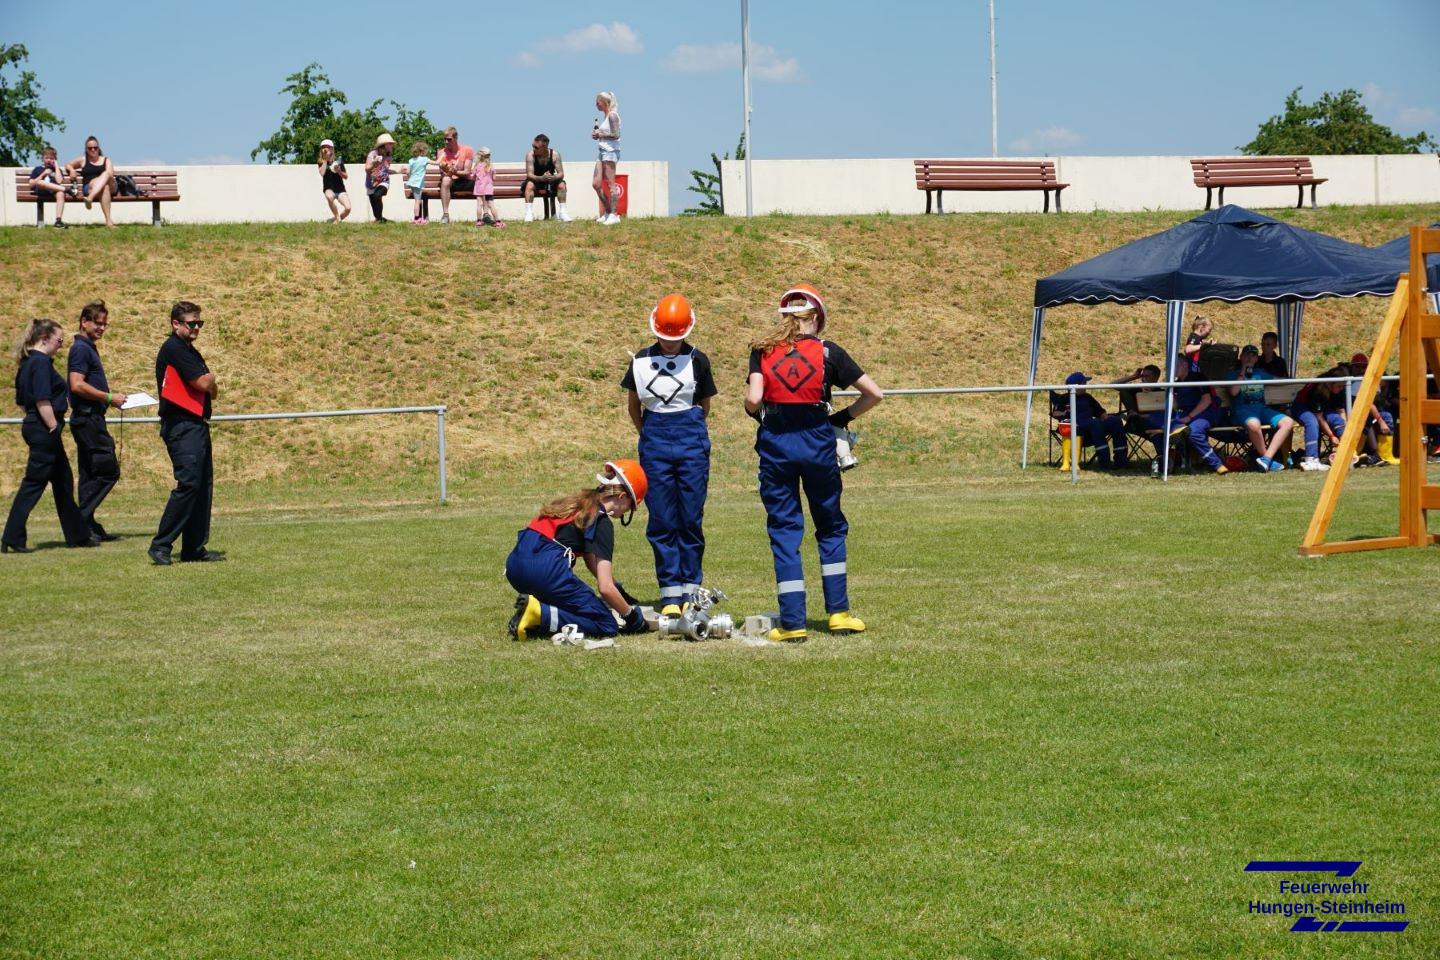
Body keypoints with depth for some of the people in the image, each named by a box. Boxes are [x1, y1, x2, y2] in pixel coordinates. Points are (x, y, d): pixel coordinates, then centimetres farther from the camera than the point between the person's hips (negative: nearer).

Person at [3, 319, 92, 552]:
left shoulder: (27, 362, 14)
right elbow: (42, 402, -22)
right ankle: (12, 538, -5)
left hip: (35, 427, 10)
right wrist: (54, 428, -17)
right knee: (33, 484, -6)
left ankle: (77, 535, 21)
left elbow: (22, 399, 18)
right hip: (43, 430, -10)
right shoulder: (41, 363, -15)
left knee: (63, 481, 15)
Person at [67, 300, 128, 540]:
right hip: (88, 418, -10)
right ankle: (82, 521, -9)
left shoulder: (88, 348, 18)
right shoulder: (81, 349, -12)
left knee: (91, 474, 10)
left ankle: (86, 525, 12)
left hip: (90, 419, 10)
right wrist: (109, 397, -16)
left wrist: (111, 397, 13)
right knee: (108, 471, -10)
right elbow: (77, 385, -22)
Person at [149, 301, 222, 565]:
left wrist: (207, 381, 1)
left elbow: (210, 391, 21)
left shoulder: (191, 352, 20)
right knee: (188, 483, -16)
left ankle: (194, 548, 12)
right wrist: (210, 379, 6)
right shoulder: (174, 349, -10)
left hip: (197, 424, 10)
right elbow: (203, 383, -14)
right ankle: (161, 545, -14)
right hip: (181, 426, -10)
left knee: (203, 485, 9)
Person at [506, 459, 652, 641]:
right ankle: (540, 614, -16)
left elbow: (591, 559, 31)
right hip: (546, 569, -9)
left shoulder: (578, 503, 24)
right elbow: (606, 587, -6)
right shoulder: (602, 522, -2)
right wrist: (630, 614, 10)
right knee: (607, 626, 1)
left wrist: (623, 596, 35)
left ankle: (535, 605, 3)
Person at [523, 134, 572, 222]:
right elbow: (529, 175, -27)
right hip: (536, 181, -1)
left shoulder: (555, 154, -16)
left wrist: (553, 177, -42)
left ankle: (562, 212, -19)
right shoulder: (530, 154, -21)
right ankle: (529, 213, -34)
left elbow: (561, 174, -18)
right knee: (529, 184, -34)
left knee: (561, 184, -26)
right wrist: (542, 178, -47)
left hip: (550, 183, 1)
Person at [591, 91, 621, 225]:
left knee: (610, 183, -8)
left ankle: (614, 215, -5)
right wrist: (597, 133, 8)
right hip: (603, 151, 10)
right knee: (596, 183, 7)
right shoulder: (606, 116, 17)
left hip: (611, 151, -10)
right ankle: (607, 212, 14)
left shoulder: (612, 115, -10)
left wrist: (601, 134, -11)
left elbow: (616, 135, -19)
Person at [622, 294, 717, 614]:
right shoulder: (641, 361, 4)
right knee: (662, 522, 1)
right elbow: (633, 406, 16)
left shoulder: (697, 360, 1)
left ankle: (691, 591, 8)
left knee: (691, 519, 1)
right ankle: (670, 594, 5)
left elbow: (704, 406, 12)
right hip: (654, 444, 1)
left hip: (692, 442, -1)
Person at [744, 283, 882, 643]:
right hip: (817, 441, 0)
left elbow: (752, 401, -10)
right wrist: (844, 417, 14)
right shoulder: (828, 352, 1)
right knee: (831, 527, 17)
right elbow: (874, 394, 1)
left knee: (784, 531, 6)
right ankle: (838, 612, 18)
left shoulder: (762, 351, 2)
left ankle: (792, 623, 2)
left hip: (775, 443, 0)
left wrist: (759, 414, 12)